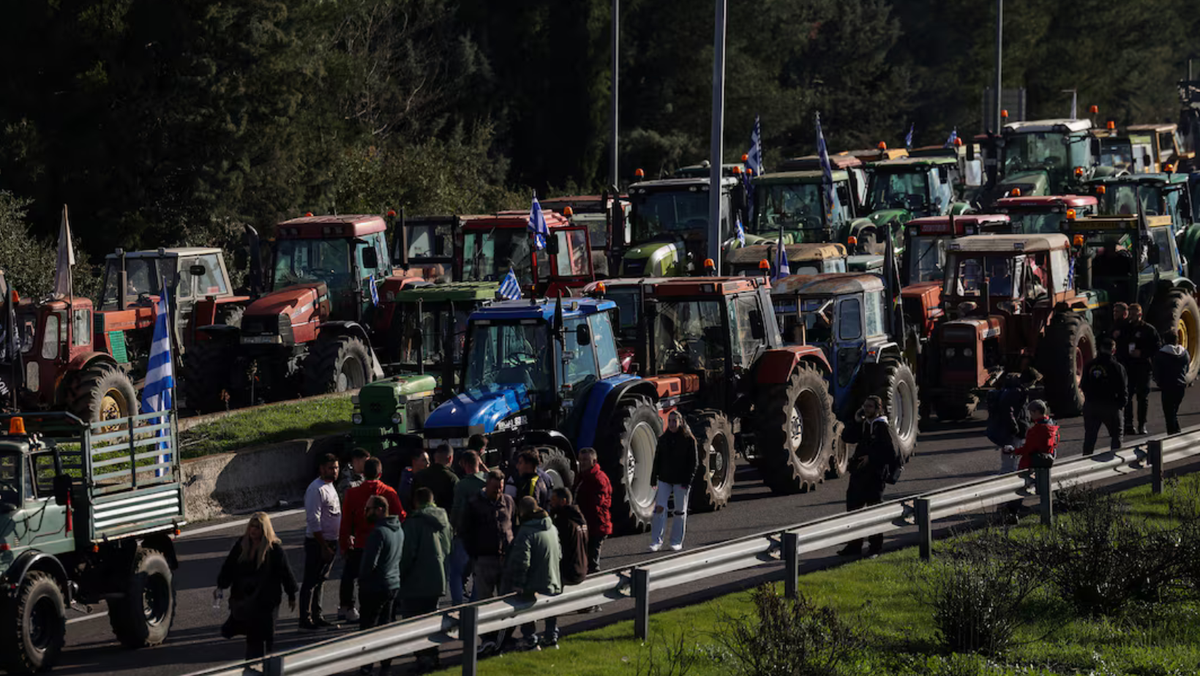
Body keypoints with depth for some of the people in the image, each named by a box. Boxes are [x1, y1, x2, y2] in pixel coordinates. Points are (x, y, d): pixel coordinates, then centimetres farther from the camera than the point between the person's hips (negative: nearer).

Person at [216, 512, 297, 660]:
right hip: (243, 599, 4)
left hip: (266, 600, -4)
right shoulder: (242, 544, 4)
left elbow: (285, 572, -4)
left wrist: (291, 596, 1)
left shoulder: (274, 548, -10)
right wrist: (221, 585, -1)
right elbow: (229, 566, 10)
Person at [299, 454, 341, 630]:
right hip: (317, 542, -9)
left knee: (320, 581, 15)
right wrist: (324, 547, -21)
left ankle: (316, 617, 22)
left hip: (330, 542, 9)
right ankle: (305, 619, -2)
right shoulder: (316, 489, -16)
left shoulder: (330, 487, 15)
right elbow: (313, 520, -20)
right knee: (311, 582, -5)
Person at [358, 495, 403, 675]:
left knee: (367, 626, -1)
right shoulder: (399, 530, 7)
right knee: (385, 624, 16)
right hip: (393, 584, 9)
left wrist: (361, 579, -6)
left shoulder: (379, 532, -22)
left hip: (376, 586, -9)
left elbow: (370, 562, -24)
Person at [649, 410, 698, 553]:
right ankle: (656, 541, -7)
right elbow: (657, 460, 13)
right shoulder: (663, 439, 8)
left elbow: (694, 462, -4)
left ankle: (677, 542, 13)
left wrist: (687, 480, -12)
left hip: (681, 481, -3)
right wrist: (653, 478, 6)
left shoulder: (688, 439, -4)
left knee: (680, 511, 5)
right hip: (665, 479, 3)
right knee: (659, 508, -9)